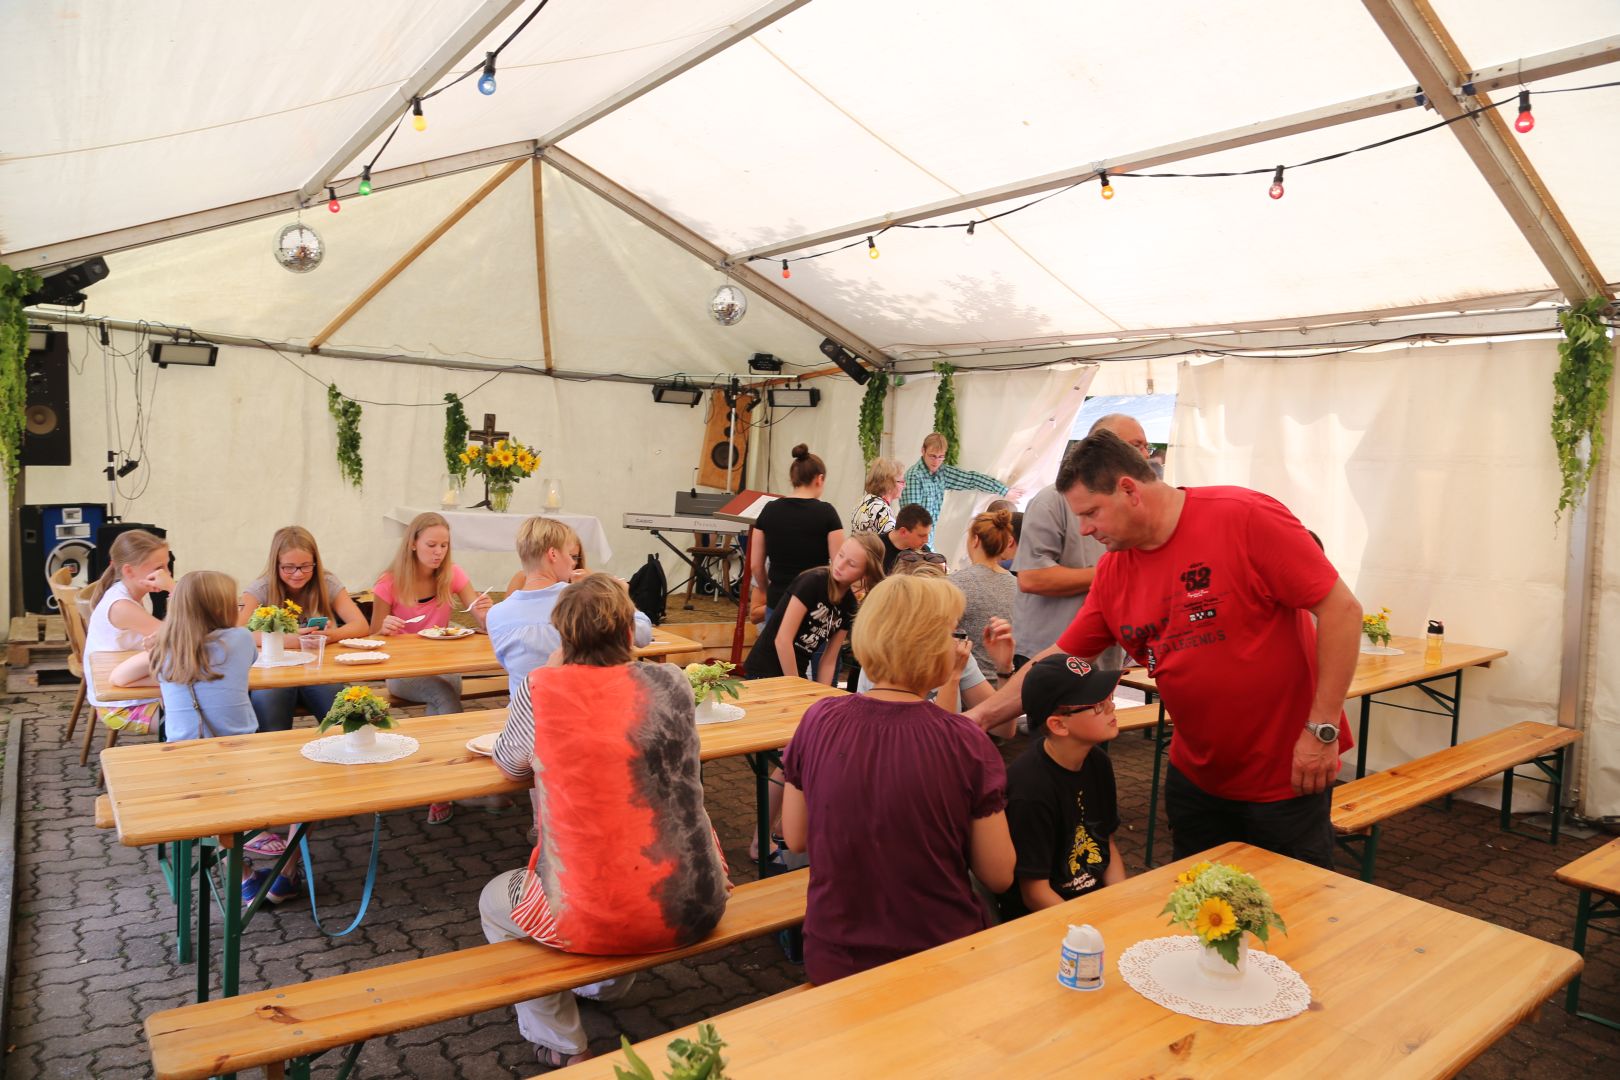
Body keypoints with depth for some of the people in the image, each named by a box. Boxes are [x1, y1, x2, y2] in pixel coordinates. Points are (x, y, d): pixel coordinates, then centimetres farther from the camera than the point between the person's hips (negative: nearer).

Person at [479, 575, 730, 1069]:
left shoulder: (540, 690, -10)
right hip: (694, 907, 3)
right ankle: (608, 984, 55)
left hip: (593, 919, -2)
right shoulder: (672, 682, -3)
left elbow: (510, 764, 9)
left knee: (494, 902, 29)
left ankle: (561, 1044, 32)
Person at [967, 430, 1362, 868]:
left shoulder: (1245, 517, -17)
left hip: (1289, 777, -5)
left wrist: (1323, 728, -17)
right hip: (1195, 778, 6)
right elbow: (1060, 659, 5)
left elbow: (1341, 609, -16)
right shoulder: (1112, 573, 0)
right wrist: (980, 716, -1)